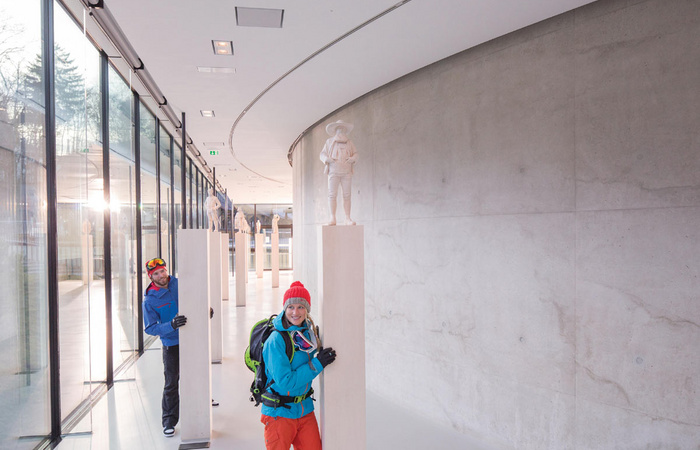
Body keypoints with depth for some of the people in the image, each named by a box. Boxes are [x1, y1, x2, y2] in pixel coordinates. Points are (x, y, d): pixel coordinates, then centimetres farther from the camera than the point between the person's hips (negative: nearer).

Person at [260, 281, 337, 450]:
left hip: (305, 410, 6)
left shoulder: (309, 333, 0)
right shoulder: (276, 340, -19)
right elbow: (285, 382, -23)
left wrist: (323, 358, 0)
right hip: (279, 413, -5)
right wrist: (317, 364, -21)